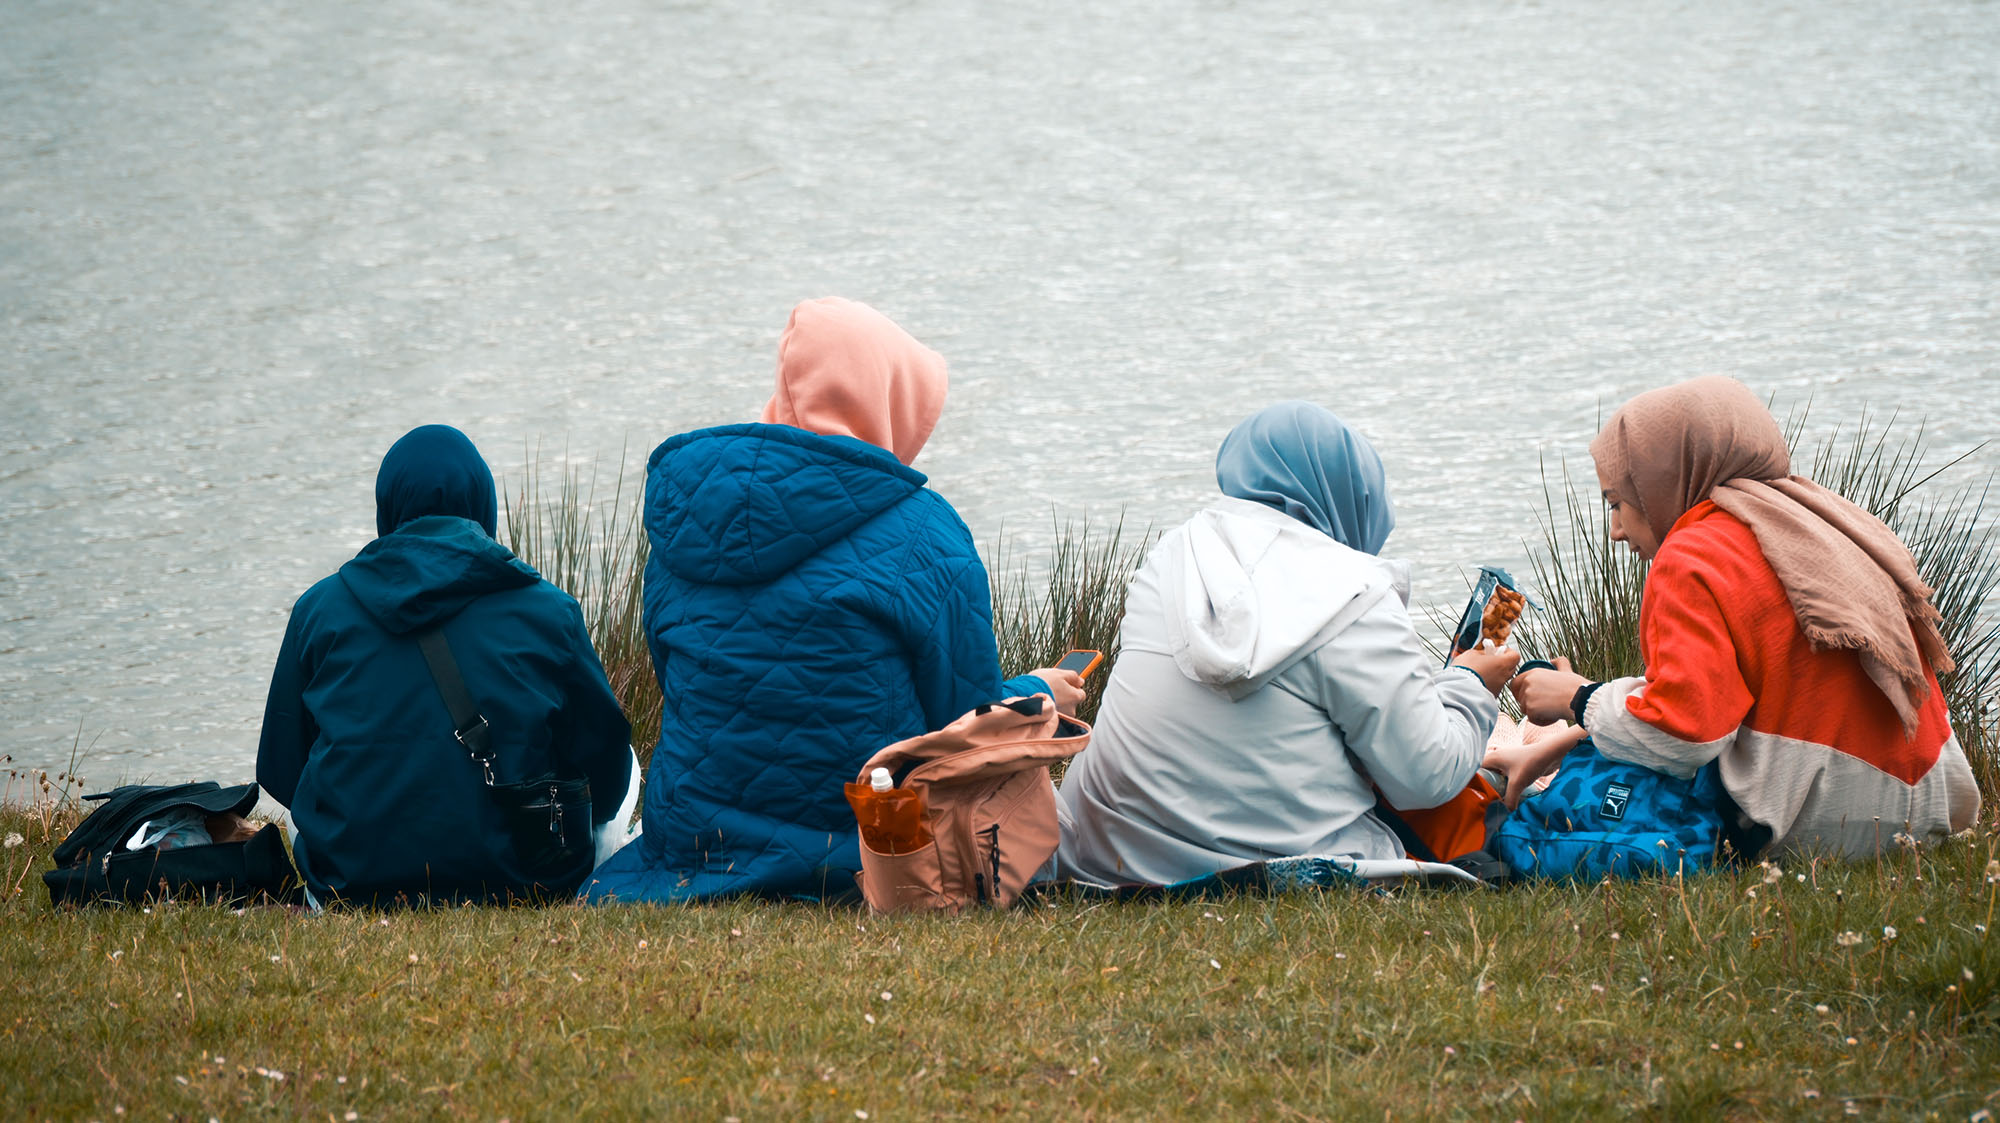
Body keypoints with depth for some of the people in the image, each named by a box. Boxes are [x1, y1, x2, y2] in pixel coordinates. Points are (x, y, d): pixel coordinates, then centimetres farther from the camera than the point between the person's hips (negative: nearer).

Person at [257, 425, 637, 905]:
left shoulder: (319, 608, 1)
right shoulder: (549, 612, -3)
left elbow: (280, 774, 8)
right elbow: (605, 768, 3)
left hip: (352, 881, 2)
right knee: (626, 766, 28)